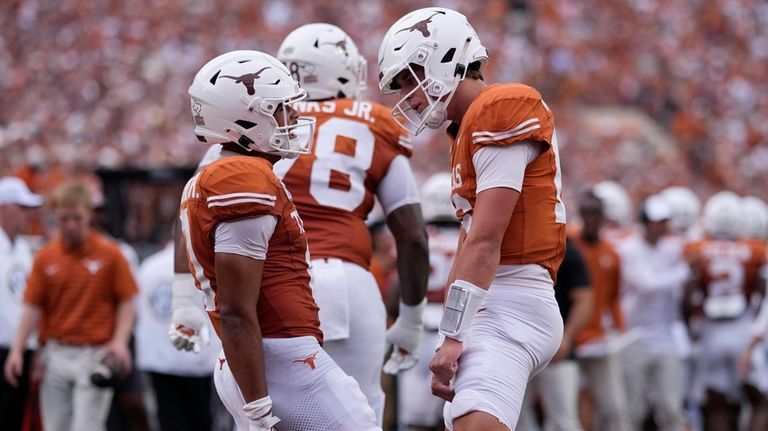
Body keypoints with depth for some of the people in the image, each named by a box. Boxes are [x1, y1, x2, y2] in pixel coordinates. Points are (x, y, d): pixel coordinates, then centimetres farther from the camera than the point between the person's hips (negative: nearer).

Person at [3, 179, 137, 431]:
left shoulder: (109, 254, -2)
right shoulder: (45, 258, 6)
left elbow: (126, 302, -1)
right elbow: (33, 306, 5)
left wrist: (120, 341, -15)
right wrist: (17, 350, -4)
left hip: (95, 356, -4)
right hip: (56, 356, 4)